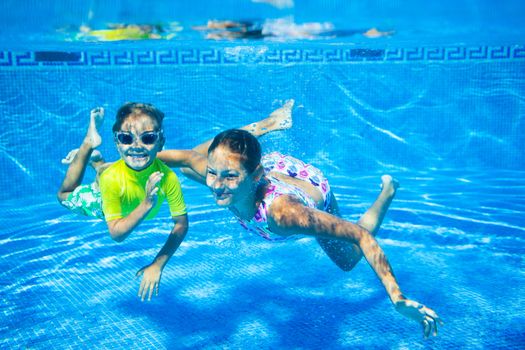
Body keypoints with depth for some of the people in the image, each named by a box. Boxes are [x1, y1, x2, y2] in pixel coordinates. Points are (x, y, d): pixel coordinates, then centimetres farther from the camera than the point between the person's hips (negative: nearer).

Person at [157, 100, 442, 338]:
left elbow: (362, 236, -48)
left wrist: (398, 299, -53)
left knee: (348, 261, 20)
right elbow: (184, 156, -17)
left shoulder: (283, 212, -52)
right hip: (274, 163, 4)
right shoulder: (212, 171, -40)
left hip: (311, 187, -4)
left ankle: (387, 190, 36)